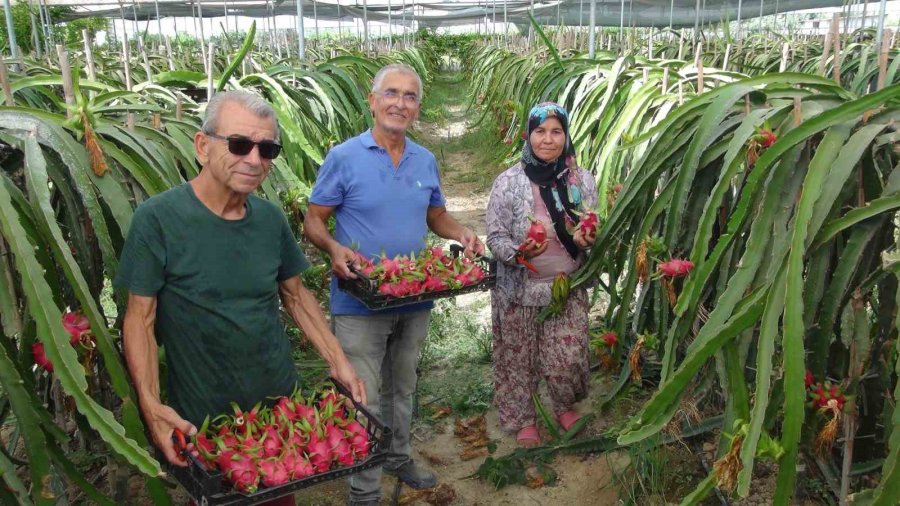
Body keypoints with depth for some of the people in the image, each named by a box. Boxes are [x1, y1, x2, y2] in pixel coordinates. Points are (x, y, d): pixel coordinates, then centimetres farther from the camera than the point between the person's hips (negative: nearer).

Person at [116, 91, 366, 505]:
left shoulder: (270, 217, -3)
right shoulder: (158, 218, -16)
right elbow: (140, 318, -13)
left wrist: (337, 360, 0)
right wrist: (150, 405, -22)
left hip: (280, 397, 4)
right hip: (201, 416, -4)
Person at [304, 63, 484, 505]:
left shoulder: (426, 161, 6)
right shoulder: (343, 158, -10)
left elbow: (437, 216, 16)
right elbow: (313, 221, -7)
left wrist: (462, 235, -5)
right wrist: (334, 248, -27)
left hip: (415, 299, 5)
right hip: (360, 300, -5)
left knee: (402, 389, 22)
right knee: (363, 401, 2)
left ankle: (398, 458, 44)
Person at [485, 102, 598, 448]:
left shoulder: (582, 180, -2)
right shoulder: (508, 182, -11)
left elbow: (595, 230, 8)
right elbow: (495, 237, -8)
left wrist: (589, 239, -16)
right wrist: (518, 253, -28)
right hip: (519, 288, -2)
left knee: (569, 356, 9)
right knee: (518, 357, 11)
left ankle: (564, 406, 41)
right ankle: (523, 419, 36)